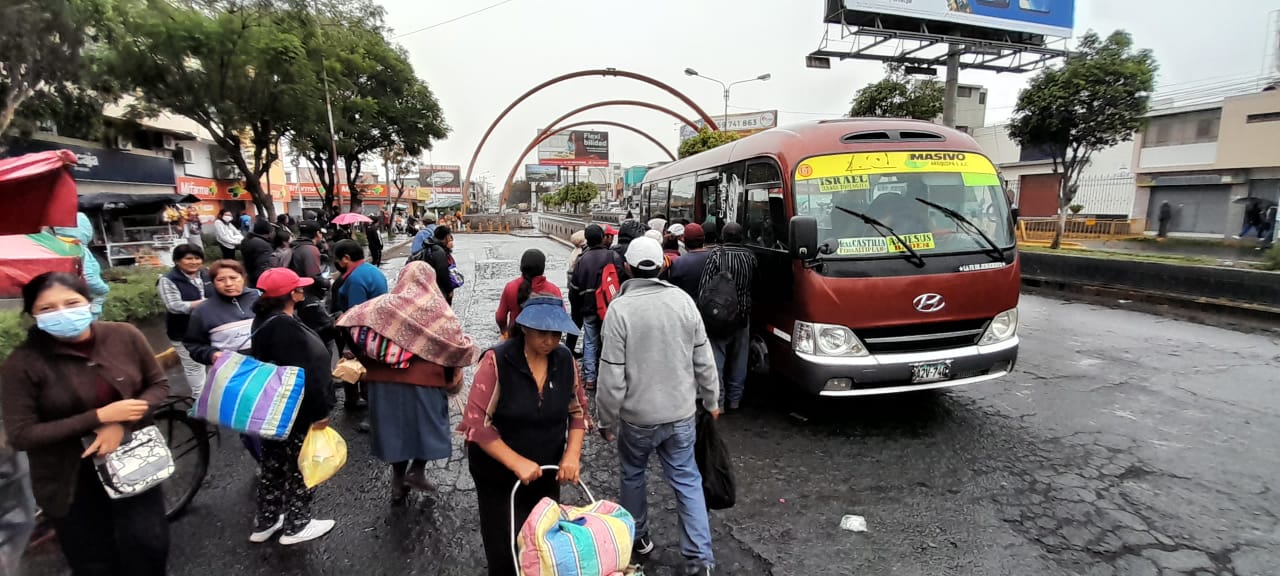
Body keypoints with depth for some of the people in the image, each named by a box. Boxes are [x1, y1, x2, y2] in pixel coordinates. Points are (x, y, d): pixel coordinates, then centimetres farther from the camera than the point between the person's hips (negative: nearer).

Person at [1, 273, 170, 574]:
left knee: (148, 545, 5)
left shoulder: (124, 336, -12)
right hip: (70, 479, -1)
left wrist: (121, 424, -18)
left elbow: (159, 385, -2)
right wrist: (100, 416, -25)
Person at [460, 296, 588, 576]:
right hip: (498, 473, -3)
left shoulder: (565, 359, -8)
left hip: (546, 472, 4)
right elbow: (476, 422, -20)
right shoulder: (497, 361, -21)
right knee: (505, 551, 9)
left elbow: (578, 409, 3)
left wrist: (572, 454, -10)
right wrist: (517, 463, -24)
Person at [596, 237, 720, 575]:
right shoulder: (683, 300, -6)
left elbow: (612, 375, -15)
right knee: (687, 481, 14)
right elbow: (704, 360, -1)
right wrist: (711, 400, 14)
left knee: (633, 476, 21)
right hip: (681, 413, 3)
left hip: (637, 416, -2)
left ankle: (638, 538, 39)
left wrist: (607, 420, -3)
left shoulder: (620, 308, -16)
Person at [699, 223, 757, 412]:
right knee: (739, 358, 14)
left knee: (717, 358, 2)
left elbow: (705, 285, -12)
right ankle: (735, 399, 23)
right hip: (743, 316, 4)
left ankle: (718, 400, 2)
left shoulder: (716, 254, -9)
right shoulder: (750, 256, 2)